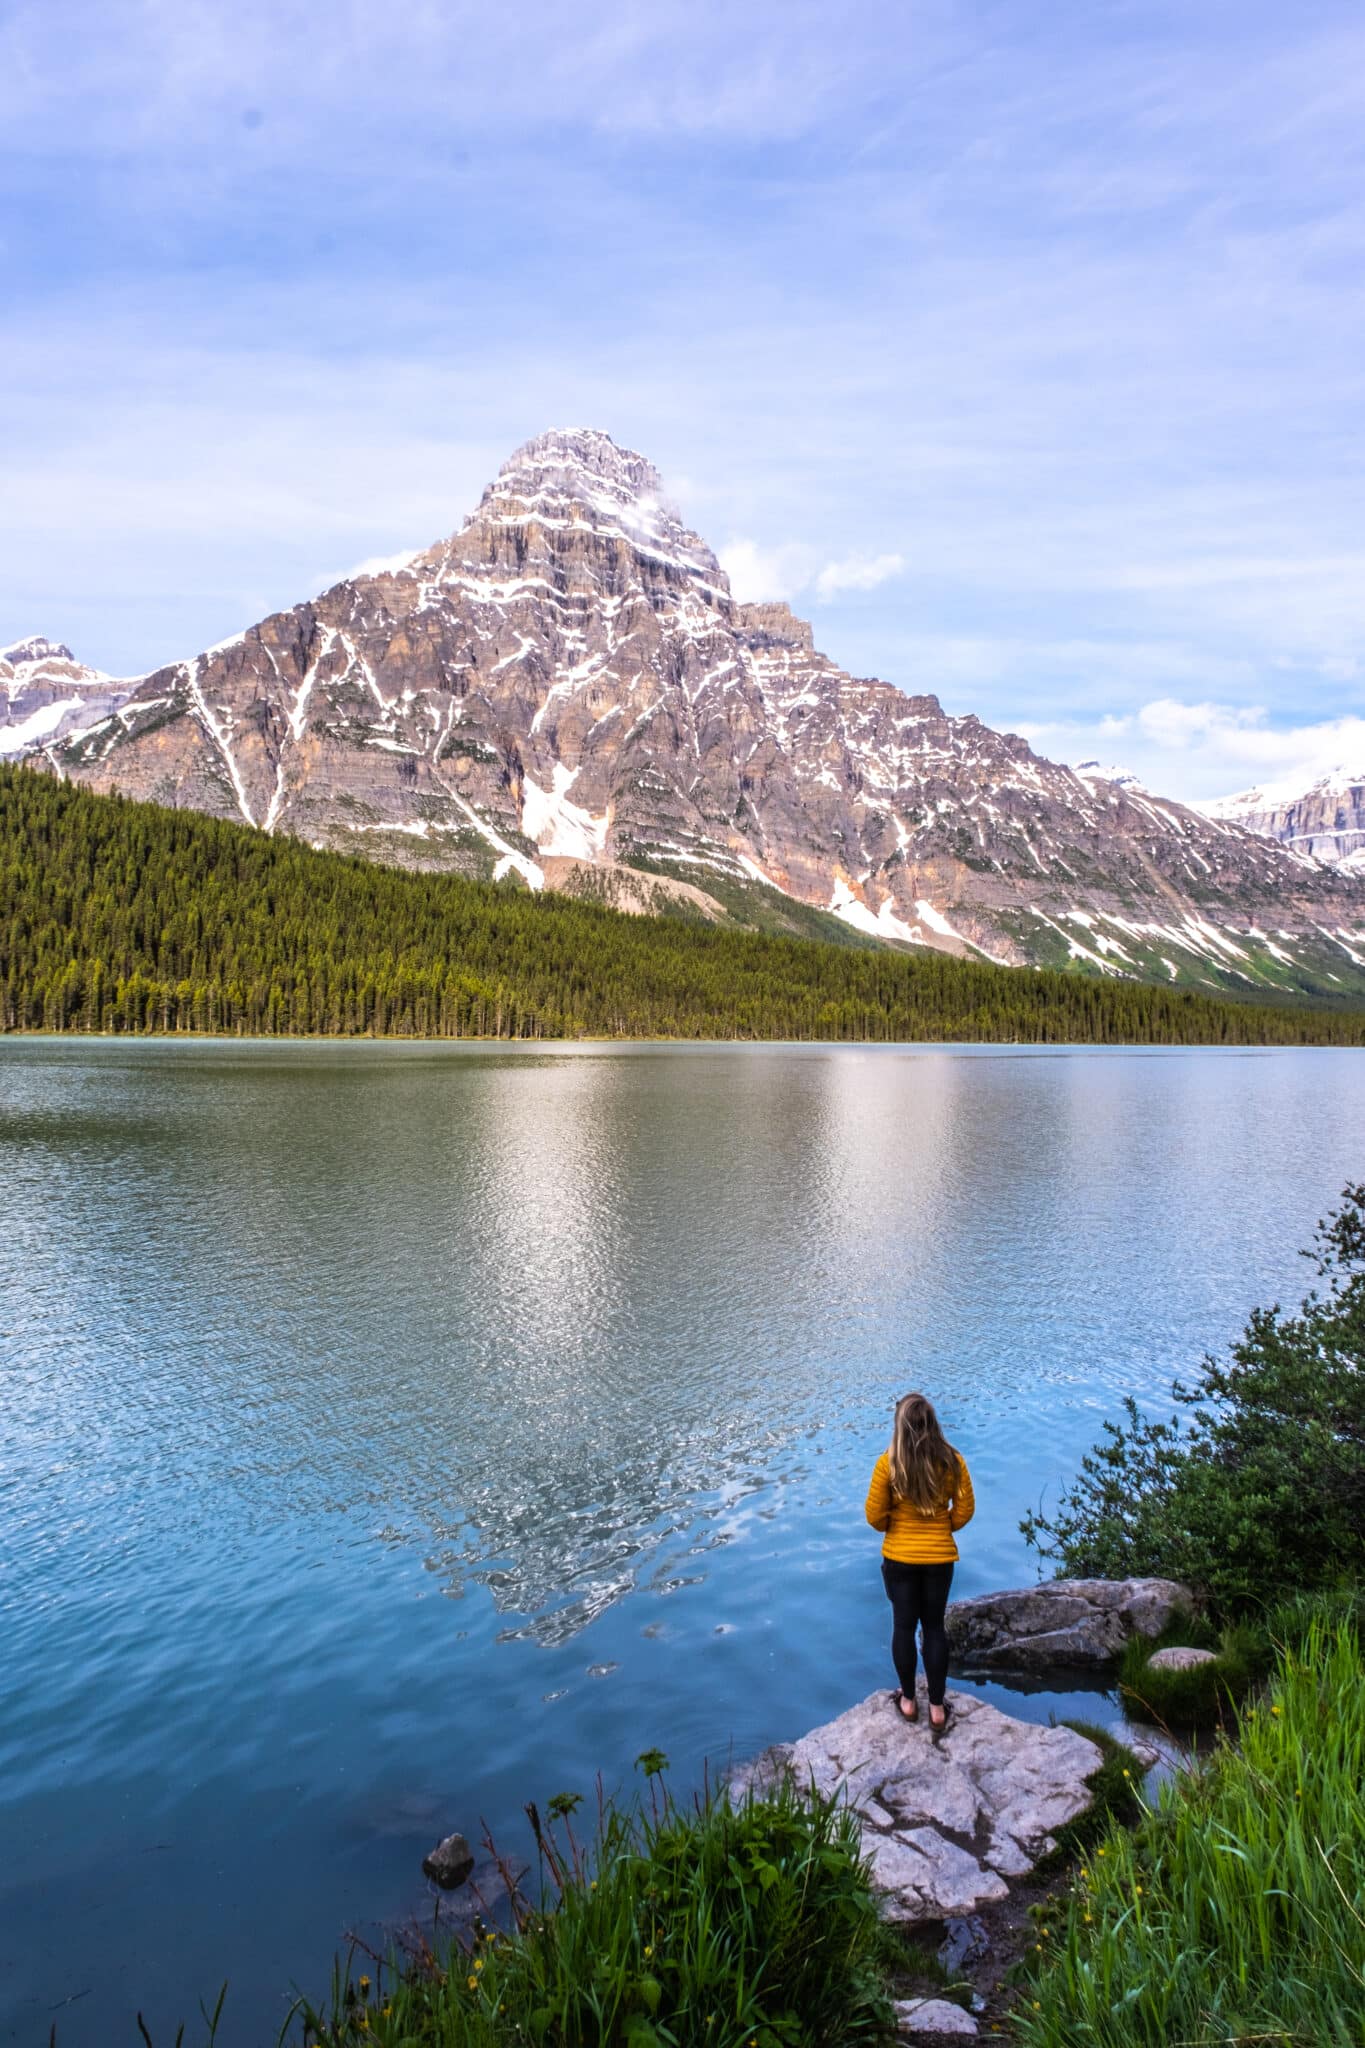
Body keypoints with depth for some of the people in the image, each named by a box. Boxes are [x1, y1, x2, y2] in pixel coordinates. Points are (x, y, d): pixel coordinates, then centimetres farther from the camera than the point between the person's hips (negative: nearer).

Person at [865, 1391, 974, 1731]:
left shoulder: (888, 1462, -18)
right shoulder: (952, 1460, -12)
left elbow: (875, 1516, -11)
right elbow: (965, 1510, -4)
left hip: (899, 1556, -1)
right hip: (939, 1556, 1)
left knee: (904, 1625, 14)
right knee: (935, 1627, 15)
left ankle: (908, 1700, 28)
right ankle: (937, 1706, 22)